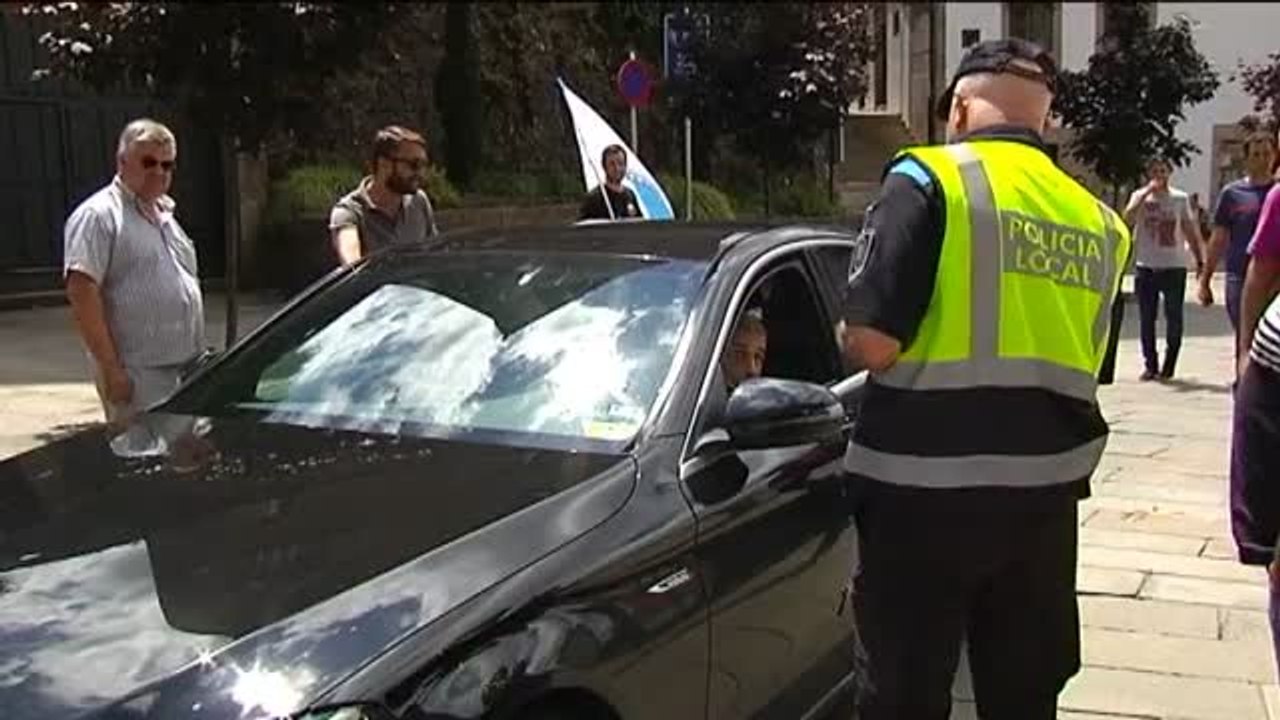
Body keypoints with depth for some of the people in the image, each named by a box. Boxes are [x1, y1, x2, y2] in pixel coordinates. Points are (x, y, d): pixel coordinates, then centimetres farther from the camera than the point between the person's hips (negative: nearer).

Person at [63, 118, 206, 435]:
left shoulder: (164, 214, 18)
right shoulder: (98, 215, -9)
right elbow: (81, 292, -17)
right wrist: (111, 368, -21)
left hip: (187, 368, 9)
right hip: (139, 374, -8)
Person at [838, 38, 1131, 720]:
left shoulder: (929, 179, -9)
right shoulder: (1098, 219, 10)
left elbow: (870, 342, -17)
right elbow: (1078, 363, 16)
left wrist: (847, 333, 4)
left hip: (924, 488, -5)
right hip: (1044, 488, 6)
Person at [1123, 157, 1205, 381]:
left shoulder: (1180, 198, 7)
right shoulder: (1140, 196, 2)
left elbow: (1190, 230, 12)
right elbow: (1128, 218, -18)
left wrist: (1199, 260, 8)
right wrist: (1148, 191, -17)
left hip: (1174, 266, 1)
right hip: (1146, 267, -1)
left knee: (1174, 318, 1)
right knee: (1147, 319, 3)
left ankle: (1169, 365, 11)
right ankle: (1150, 365, 12)